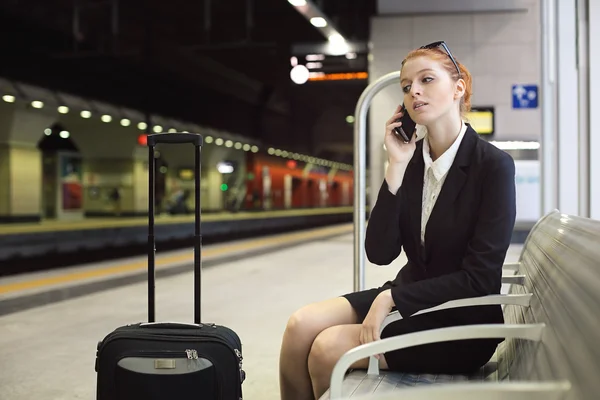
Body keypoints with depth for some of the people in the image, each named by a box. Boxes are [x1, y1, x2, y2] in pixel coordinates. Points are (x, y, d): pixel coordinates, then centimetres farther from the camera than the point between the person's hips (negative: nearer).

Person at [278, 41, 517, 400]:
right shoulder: (411, 158, 0)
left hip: (463, 320, -5)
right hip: (409, 298, 5)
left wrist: (393, 298, -19)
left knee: (329, 348, -20)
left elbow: (479, 278, -17)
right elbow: (380, 253, -8)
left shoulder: (494, 165, -14)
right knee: (301, 326, -13)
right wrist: (396, 167, -14)